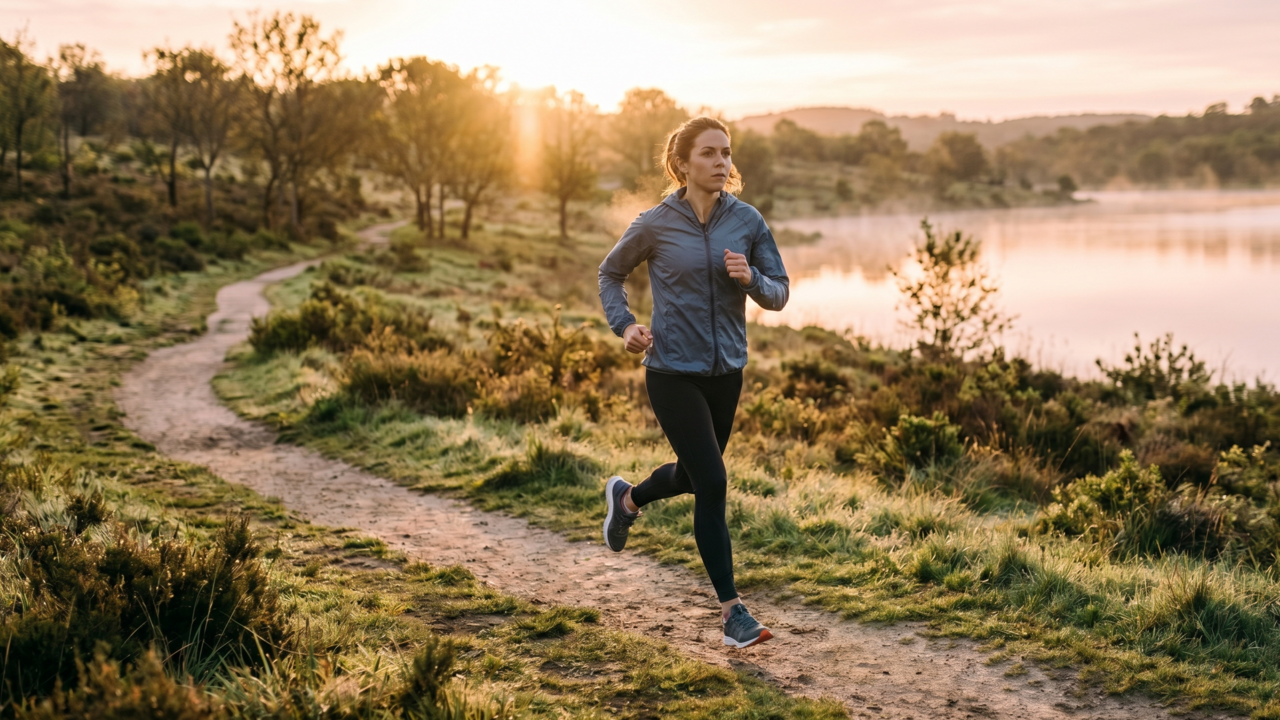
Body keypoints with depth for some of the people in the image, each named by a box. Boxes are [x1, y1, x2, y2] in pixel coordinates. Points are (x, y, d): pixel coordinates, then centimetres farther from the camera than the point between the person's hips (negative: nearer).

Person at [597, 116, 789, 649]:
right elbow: (611, 273, 9)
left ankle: (627, 498, 54)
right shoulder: (656, 224, -8)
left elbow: (779, 294, 4)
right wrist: (623, 325, -6)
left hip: (726, 370, 5)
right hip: (672, 372, -4)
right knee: (712, 483, -10)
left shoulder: (747, 221, -2)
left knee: (692, 474, 21)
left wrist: (752, 279, -18)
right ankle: (731, 610, -2)